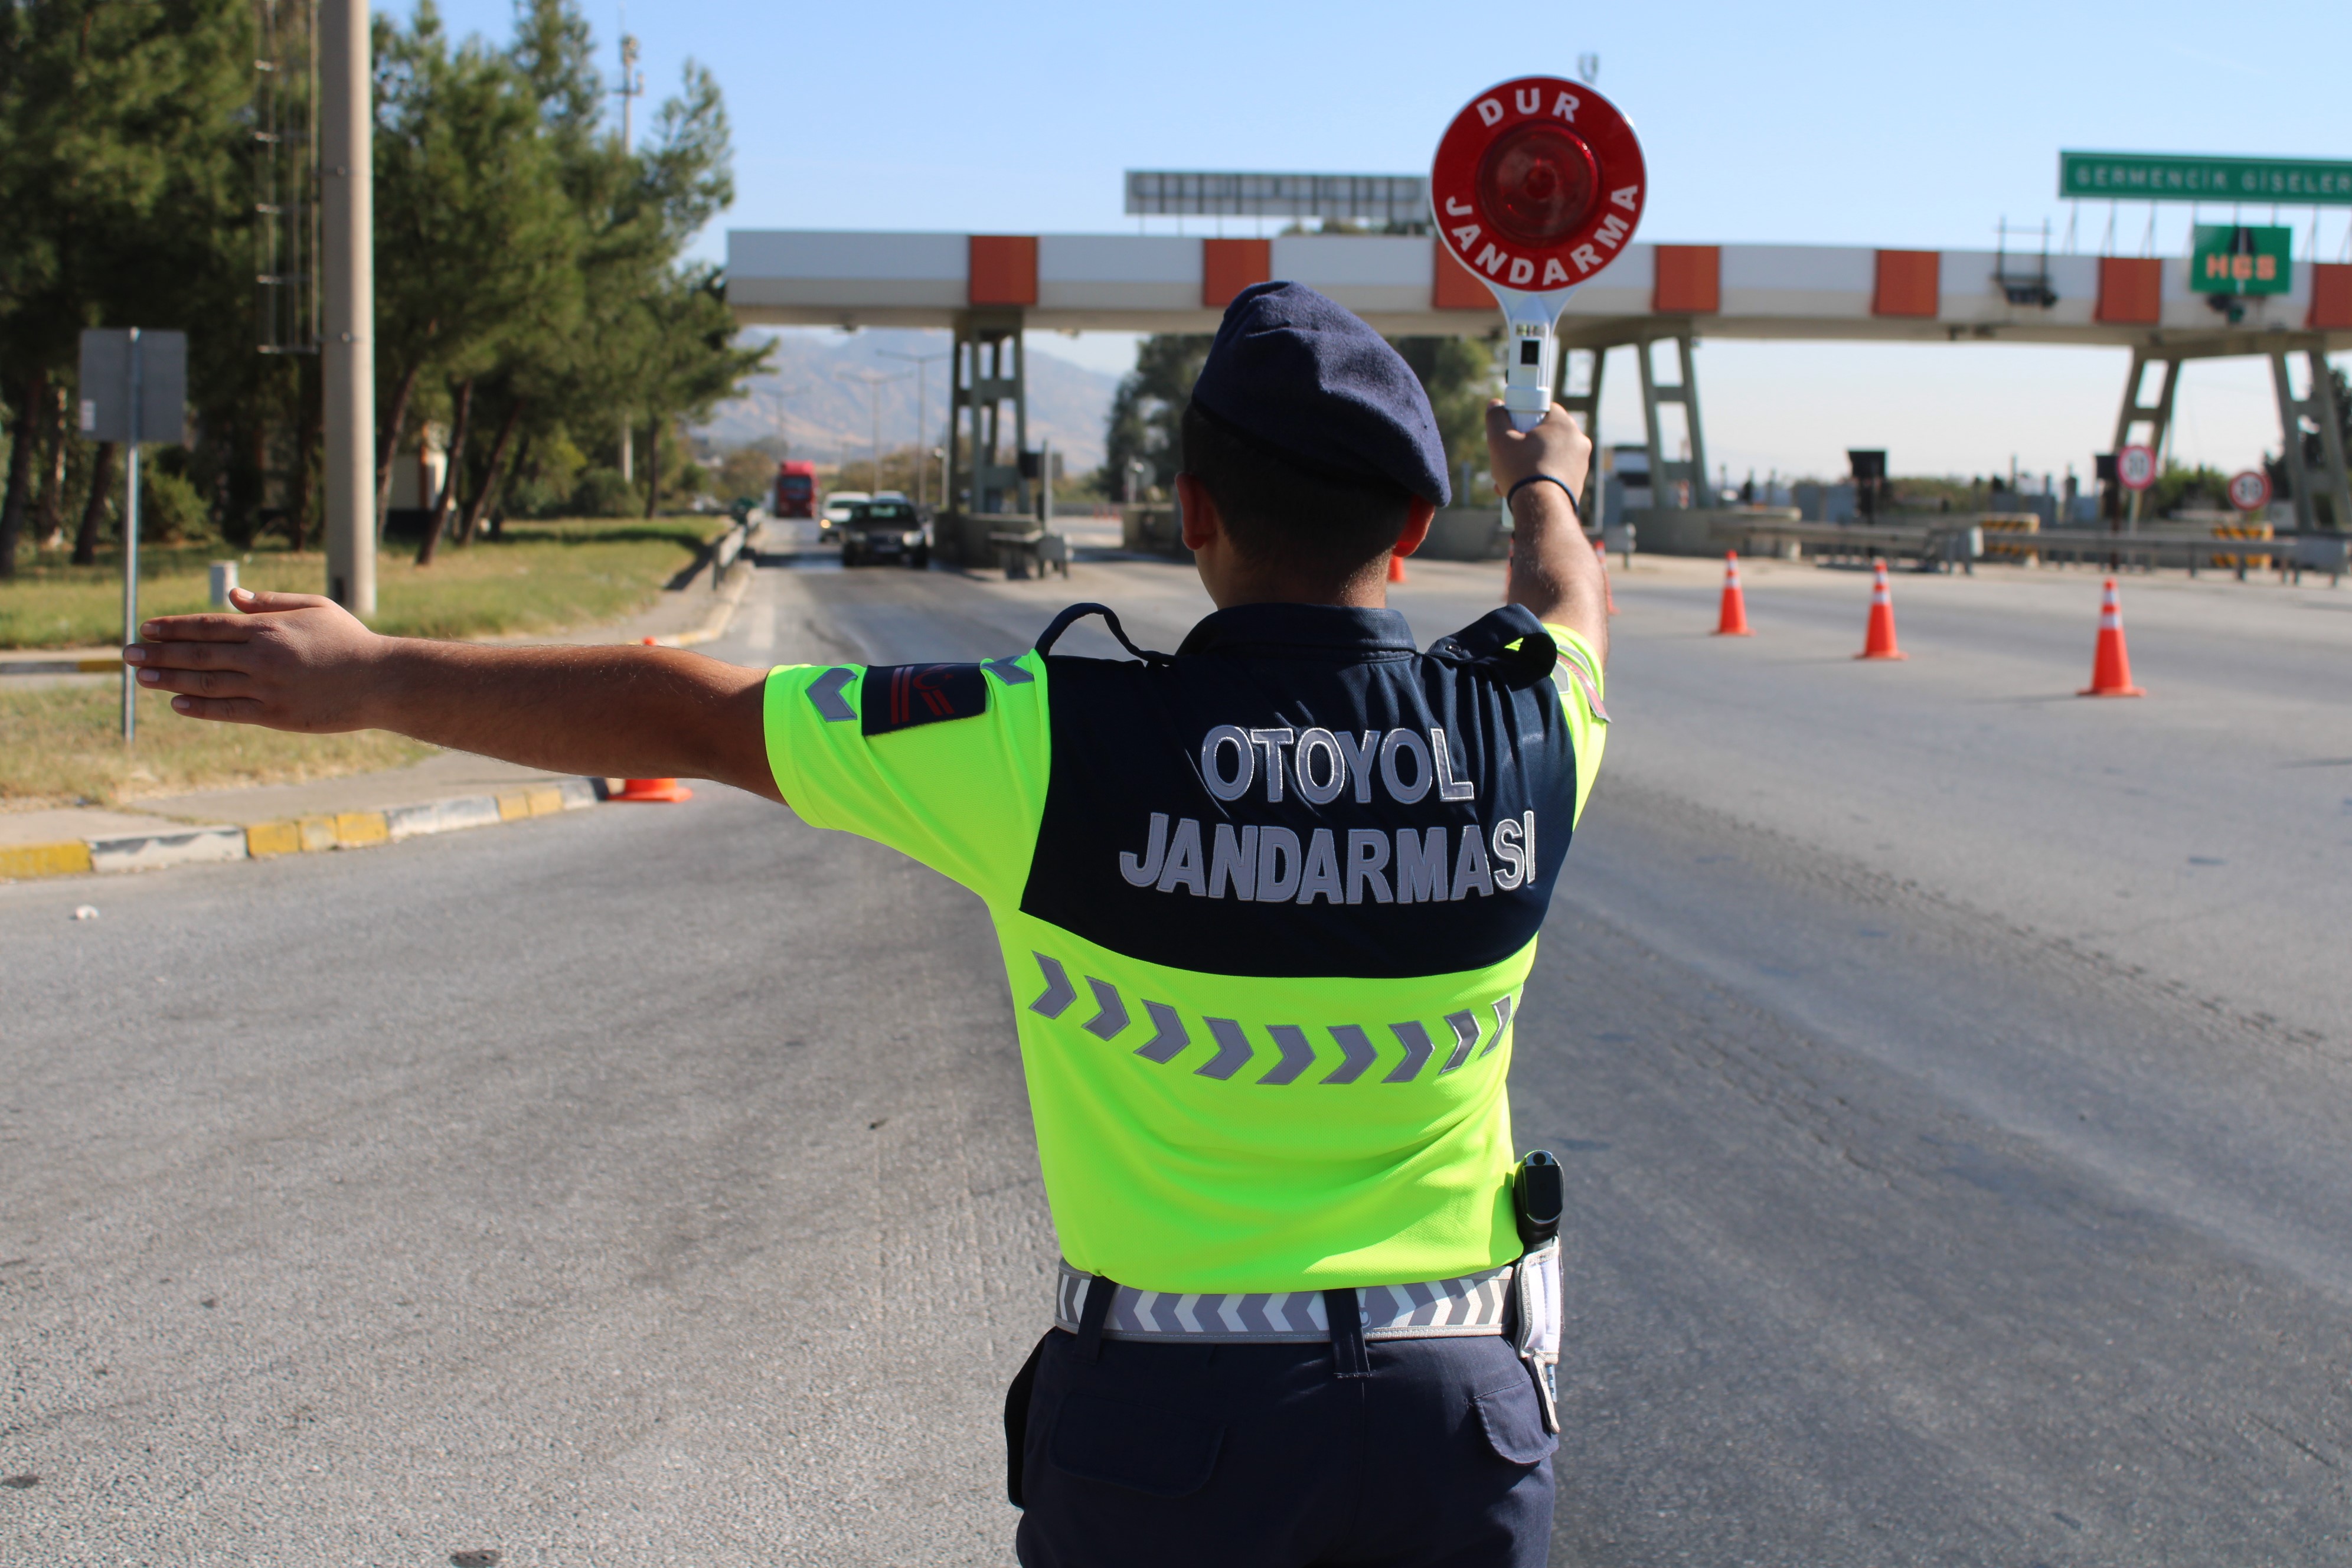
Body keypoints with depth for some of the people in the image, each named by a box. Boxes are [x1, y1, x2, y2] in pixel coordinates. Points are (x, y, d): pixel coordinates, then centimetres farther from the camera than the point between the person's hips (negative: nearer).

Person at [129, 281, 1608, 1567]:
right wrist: (1548, 482, 44)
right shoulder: (1525, 735, -7)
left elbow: (691, 714, -8)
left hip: (1158, 1423, -2)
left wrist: (372, 677, 5)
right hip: (1461, 1418, 3)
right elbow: (1573, 599, 19)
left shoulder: (1058, 749, -17)